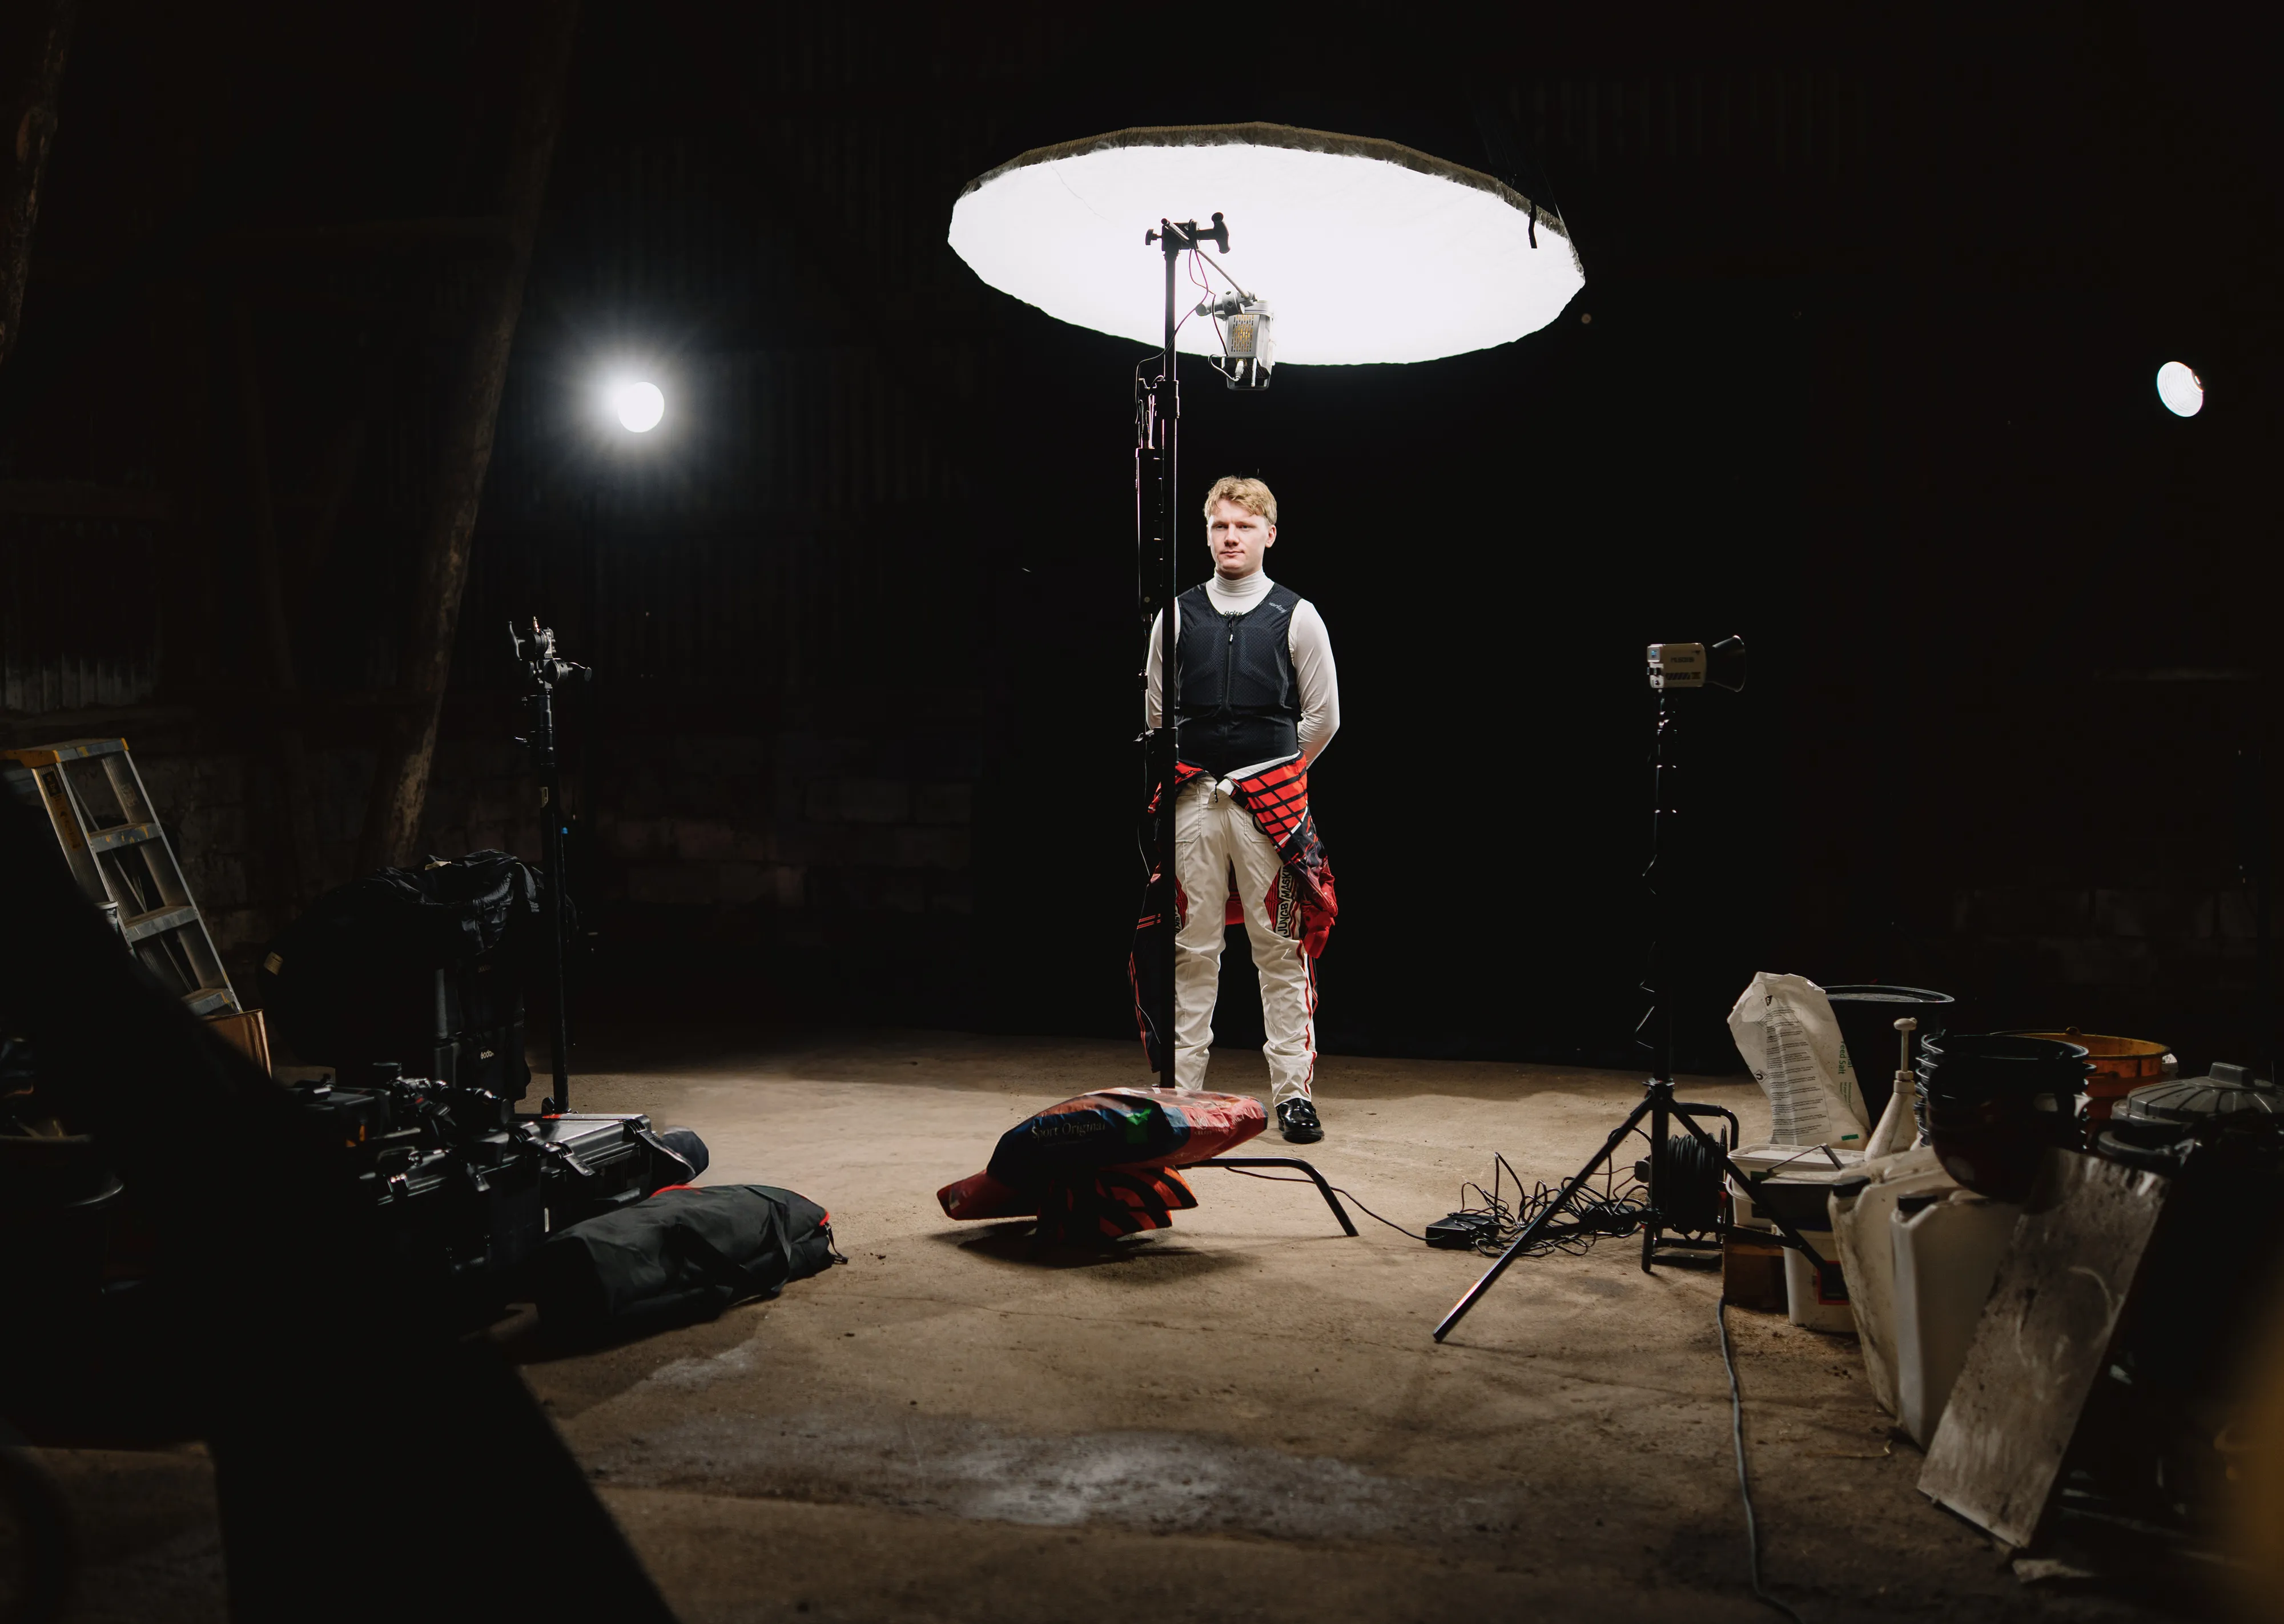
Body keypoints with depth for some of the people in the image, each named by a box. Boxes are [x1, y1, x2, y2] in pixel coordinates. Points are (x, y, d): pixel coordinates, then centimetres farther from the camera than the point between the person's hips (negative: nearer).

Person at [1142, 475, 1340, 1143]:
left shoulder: (1297, 617, 2)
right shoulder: (1176, 616, 8)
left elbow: (1323, 718, 7)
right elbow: (1155, 712, 17)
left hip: (1273, 806, -2)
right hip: (1192, 804, 2)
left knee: (1282, 950, -1)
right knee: (1192, 949, 5)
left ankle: (1294, 1092, 5)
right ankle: (1181, 1089, 11)